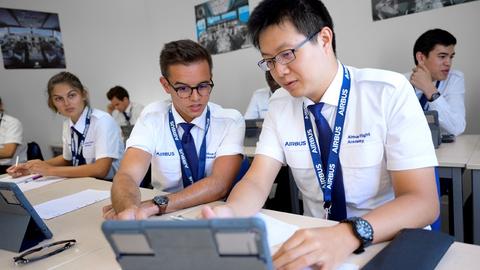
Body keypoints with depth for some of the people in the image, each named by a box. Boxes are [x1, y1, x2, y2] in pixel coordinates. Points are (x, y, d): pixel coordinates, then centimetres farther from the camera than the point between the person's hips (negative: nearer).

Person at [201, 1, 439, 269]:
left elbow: (422, 202, -17)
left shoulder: (390, 93, -12)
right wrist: (228, 214, -27)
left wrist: (349, 235, -34)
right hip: (316, 240, 3)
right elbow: (256, 182, -5)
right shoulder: (280, 106, -1)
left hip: (391, 244, -2)